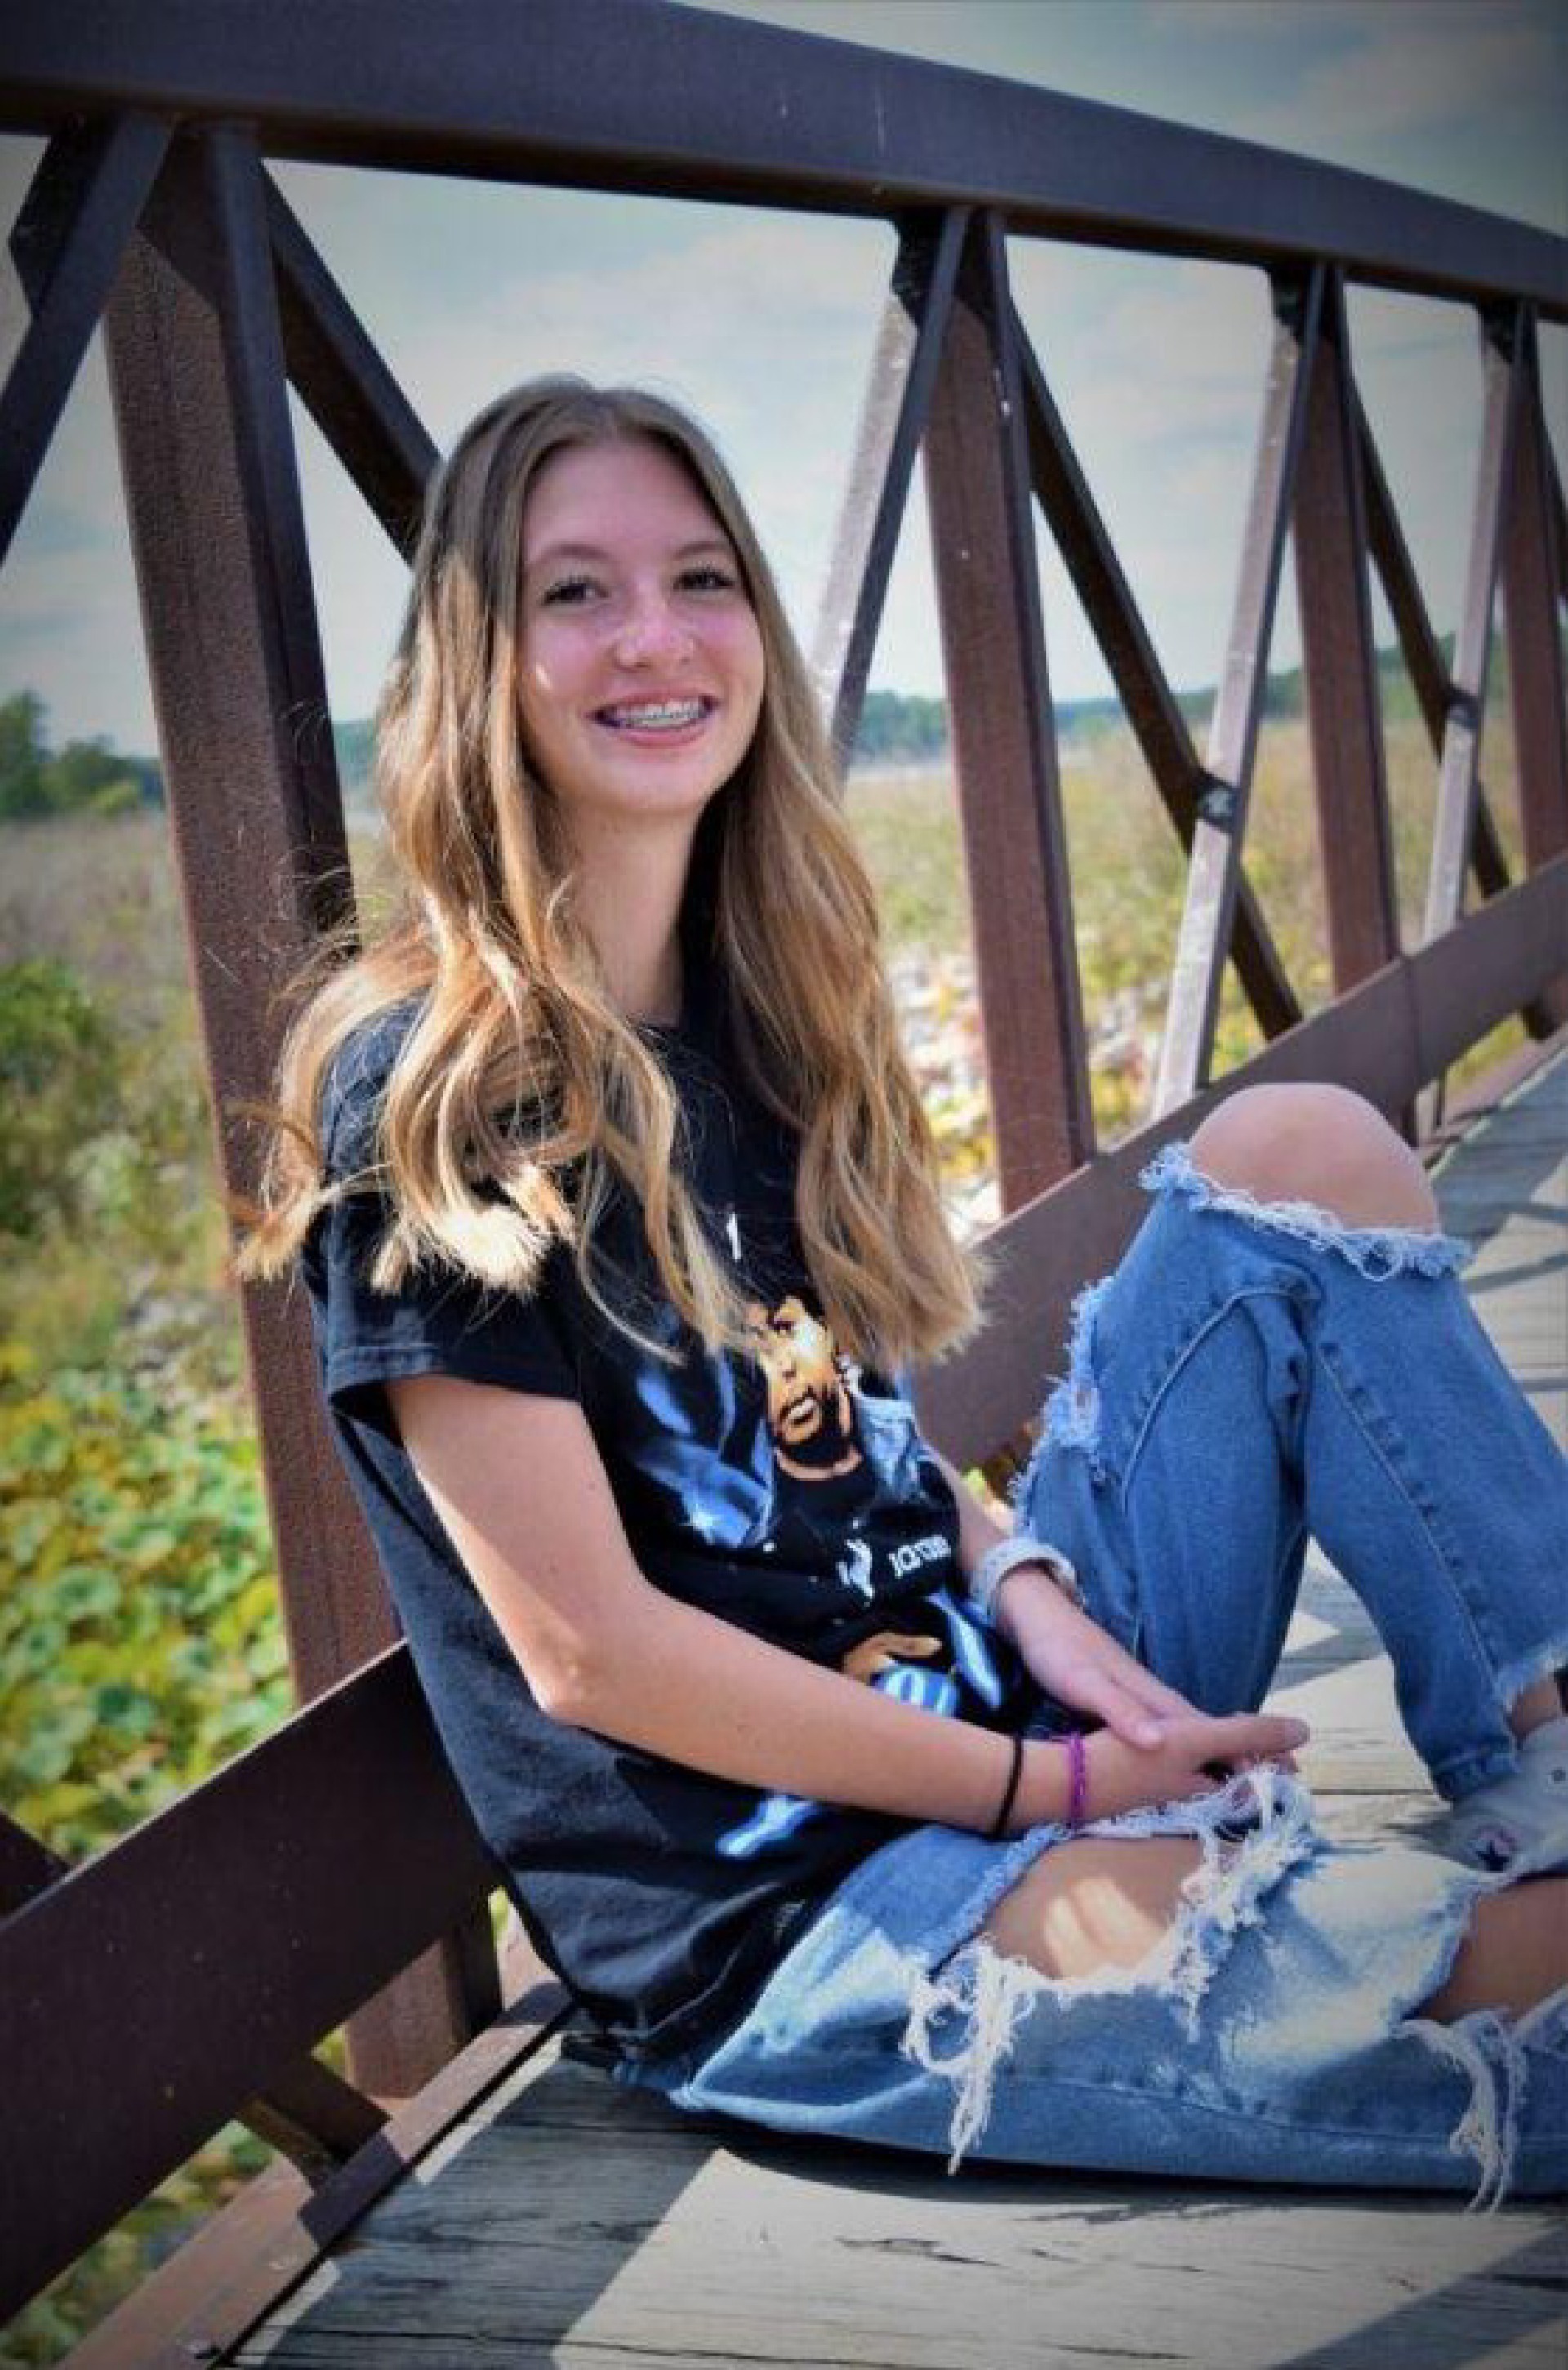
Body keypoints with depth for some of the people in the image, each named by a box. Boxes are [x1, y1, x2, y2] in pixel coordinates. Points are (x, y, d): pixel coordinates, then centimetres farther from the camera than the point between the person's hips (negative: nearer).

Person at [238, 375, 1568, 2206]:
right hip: (780, 1931, -8)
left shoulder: (761, 1009, 8)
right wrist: (1055, 1789, -14)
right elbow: (587, 1649, -16)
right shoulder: (422, 1098, -14)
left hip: (1003, 1724, 8)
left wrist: (1024, 1585, -5)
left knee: (1298, 1150, -5)